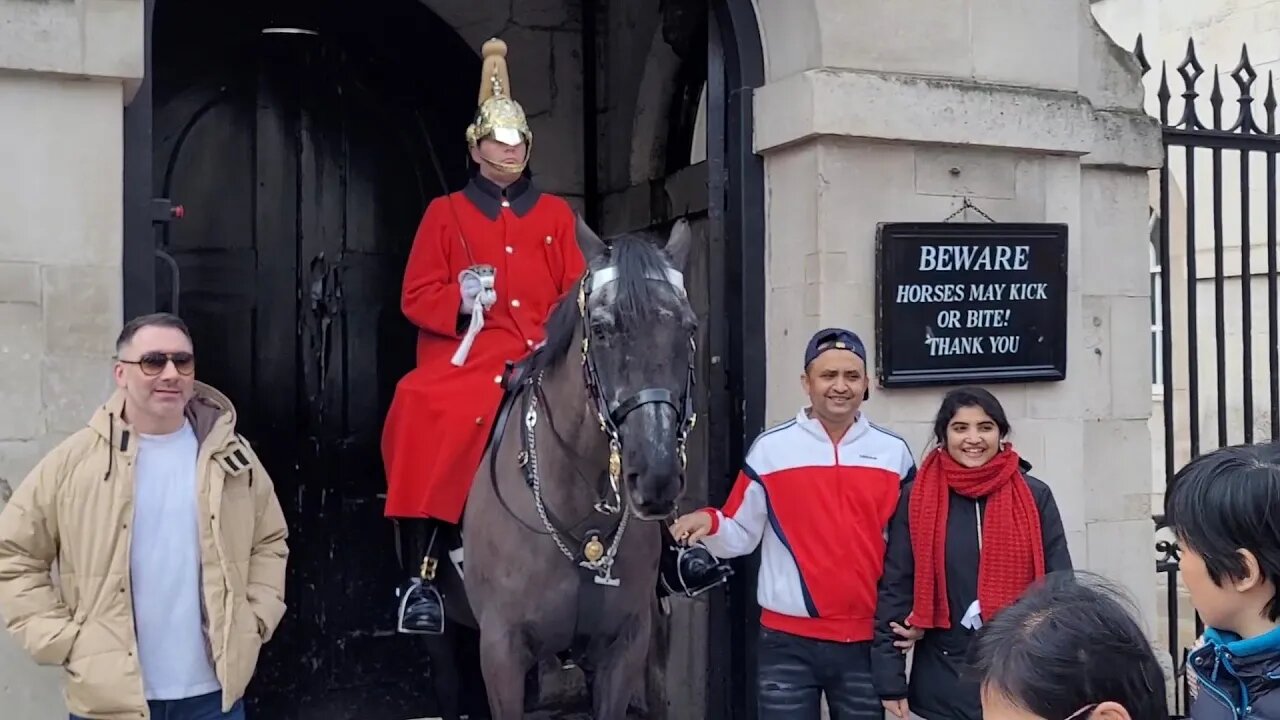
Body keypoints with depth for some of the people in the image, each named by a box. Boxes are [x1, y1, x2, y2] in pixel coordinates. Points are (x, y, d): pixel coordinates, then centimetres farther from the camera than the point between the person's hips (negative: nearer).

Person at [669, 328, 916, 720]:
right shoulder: (770, 449, -2)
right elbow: (741, 535, 1)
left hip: (867, 639, 2)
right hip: (788, 639, -2)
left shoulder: (894, 452, 4)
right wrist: (709, 523, -20)